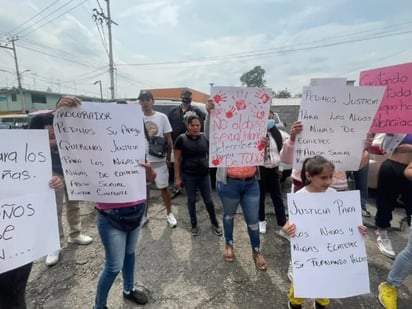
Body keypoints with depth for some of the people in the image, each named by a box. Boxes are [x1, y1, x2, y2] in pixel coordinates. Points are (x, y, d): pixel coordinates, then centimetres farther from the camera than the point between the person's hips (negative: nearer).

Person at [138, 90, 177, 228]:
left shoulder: (162, 117, -4)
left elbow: (168, 140, 0)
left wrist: (168, 158, -1)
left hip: (159, 159, -1)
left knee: (164, 188, 8)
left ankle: (169, 214, 27)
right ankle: (144, 215, 32)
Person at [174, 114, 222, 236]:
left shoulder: (205, 138, 1)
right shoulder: (181, 139, -8)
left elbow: (210, 154, 14)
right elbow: (177, 160, -5)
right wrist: (177, 177, -7)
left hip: (204, 174, 2)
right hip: (188, 175, -2)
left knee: (209, 200, 8)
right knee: (191, 200, 13)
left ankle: (215, 223, 30)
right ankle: (194, 225, 32)